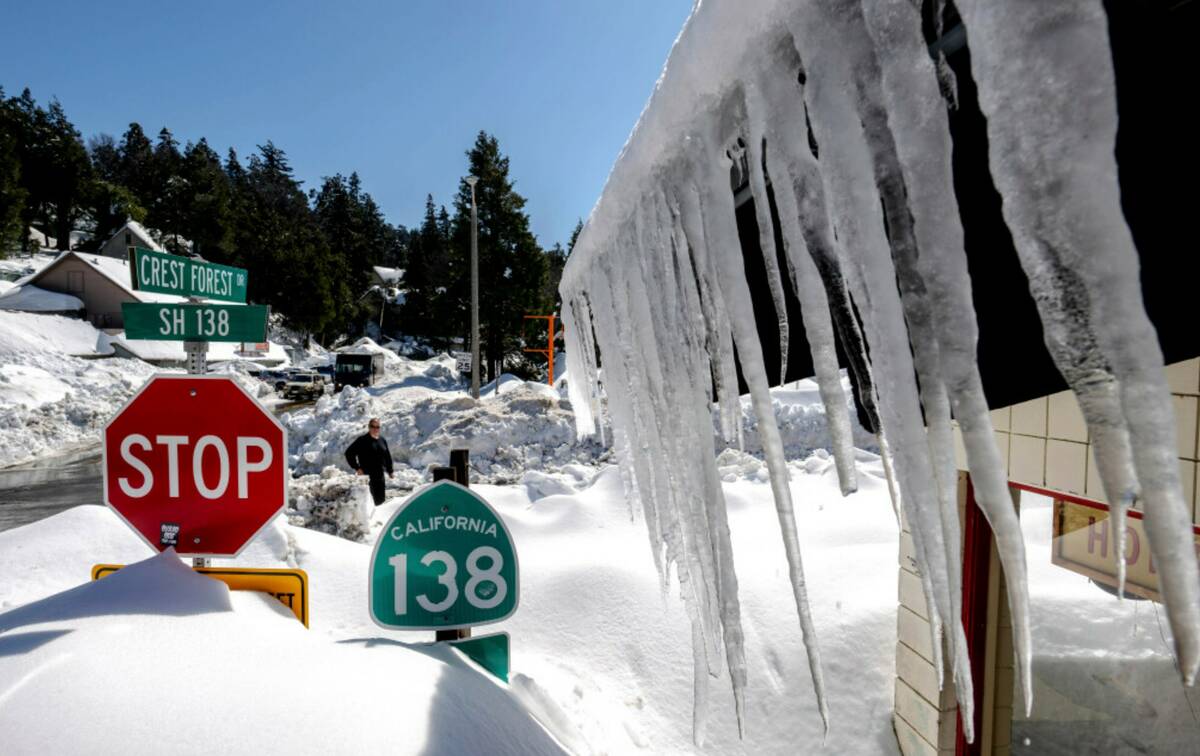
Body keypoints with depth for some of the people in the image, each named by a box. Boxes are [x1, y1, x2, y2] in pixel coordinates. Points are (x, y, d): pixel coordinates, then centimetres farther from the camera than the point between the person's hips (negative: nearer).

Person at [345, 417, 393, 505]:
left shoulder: (382, 440, 12)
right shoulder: (362, 440, -7)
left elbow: (387, 456, 21)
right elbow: (349, 453, -8)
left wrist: (390, 471, 19)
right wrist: (357, 468, -10)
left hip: (380, 475, 6)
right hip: (367, 475, -6)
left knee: (380, 500, 10)